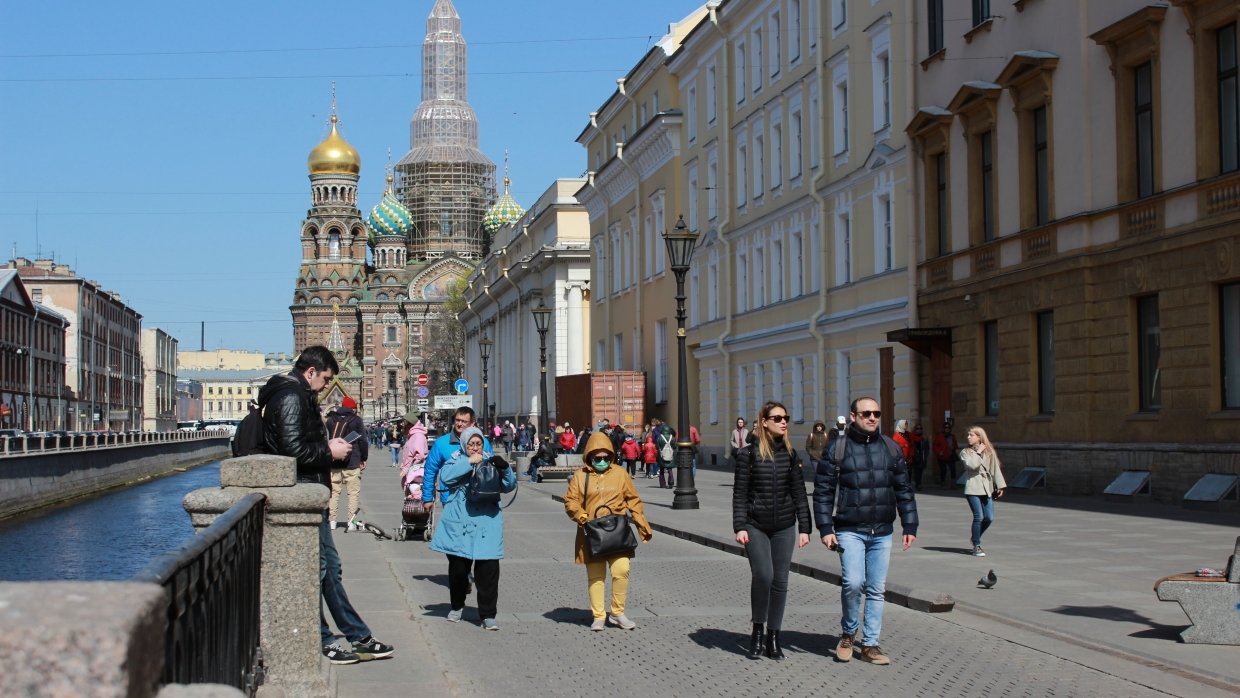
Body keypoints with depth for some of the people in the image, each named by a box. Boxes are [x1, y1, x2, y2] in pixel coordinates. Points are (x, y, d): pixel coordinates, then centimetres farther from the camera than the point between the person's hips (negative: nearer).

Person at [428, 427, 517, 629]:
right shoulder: (457, 459, 5)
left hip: (487, 524, 1)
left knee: (488, 569, -5)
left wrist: (505, 468, -13)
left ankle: (488, 615, 0)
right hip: (459, 523, -1)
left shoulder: (490, 460, 10)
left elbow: (509, 486, 6)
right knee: (458, 567, 10)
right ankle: (457, 606, 31)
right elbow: (445, 476, -15)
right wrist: (469, 462, -17)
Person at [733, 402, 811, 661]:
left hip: (784, 527, 3)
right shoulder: (748, 454, -4)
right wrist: (739, 527, -11)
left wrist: (804, 528, 3)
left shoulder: (790, 455, 6)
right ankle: (757, 631, 1)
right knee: (762, 575, -18)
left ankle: (773, 637, 14)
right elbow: (739, 494, -4)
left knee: (780, 581, 3)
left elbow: (799, 493, 7)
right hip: (756, 526, -3)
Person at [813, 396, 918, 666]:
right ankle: (848, 633, 7)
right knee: (853, 583, -16)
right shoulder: (837, 450, -2)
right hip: (850, 530, -4)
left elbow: (904, 489, 12)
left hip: (882, 532, 4)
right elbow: (823, 491, -2)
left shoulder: (891, 448, 8)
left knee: (876, 590, 6)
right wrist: (825, 529, -8)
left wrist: (910, 526, 8)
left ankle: (870, 645, 16)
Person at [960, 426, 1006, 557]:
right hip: (973, 488, -4)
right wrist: (978, 453, -6)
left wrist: (999, 486, 9)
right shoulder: (965, 452, 3)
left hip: (987, 488, 4)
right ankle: (976, 546, 4)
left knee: (989, 518, 0)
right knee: (979, 517, -9)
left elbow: (995, 469, 12)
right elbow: (972, 465, -16)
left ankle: (976, 538, 25)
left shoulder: (989, 452, 11)